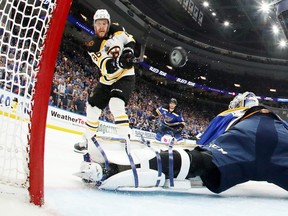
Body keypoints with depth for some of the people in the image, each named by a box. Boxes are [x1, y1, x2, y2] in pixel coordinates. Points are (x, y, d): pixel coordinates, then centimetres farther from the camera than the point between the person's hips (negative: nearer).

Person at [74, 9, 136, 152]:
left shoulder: (116, 30, -10)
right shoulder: (93, 46, -12)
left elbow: (129, 40, 8)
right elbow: (106, 68, -24)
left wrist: (128, 51, -13)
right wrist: (112, 62, -46)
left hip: (125, 77, -4)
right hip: (107, 80, 4)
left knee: (116, 104, -29)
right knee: (93, 107, 11)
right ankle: (87, 140, 31)